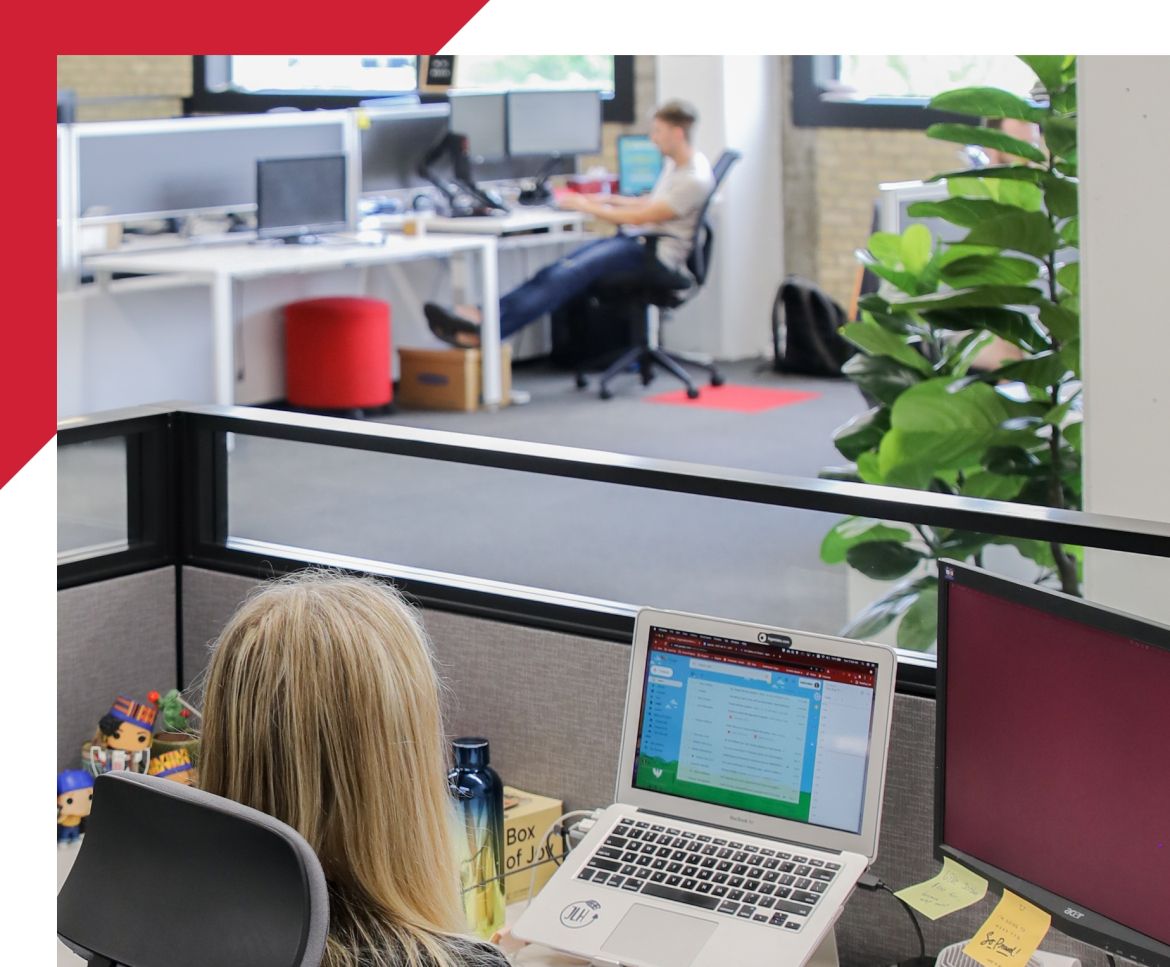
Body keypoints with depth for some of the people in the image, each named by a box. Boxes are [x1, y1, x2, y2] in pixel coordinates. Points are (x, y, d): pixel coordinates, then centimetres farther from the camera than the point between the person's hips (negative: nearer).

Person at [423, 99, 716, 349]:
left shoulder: (695, 179, -16)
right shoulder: (673, 163, 17)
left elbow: (641, 217, -16)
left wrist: (585, 206, -8)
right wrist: (609, 200, 18)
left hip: (656, 254, -9)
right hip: (636, 239, 9)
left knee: (571, 275, -24)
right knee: (559, 270, -12)